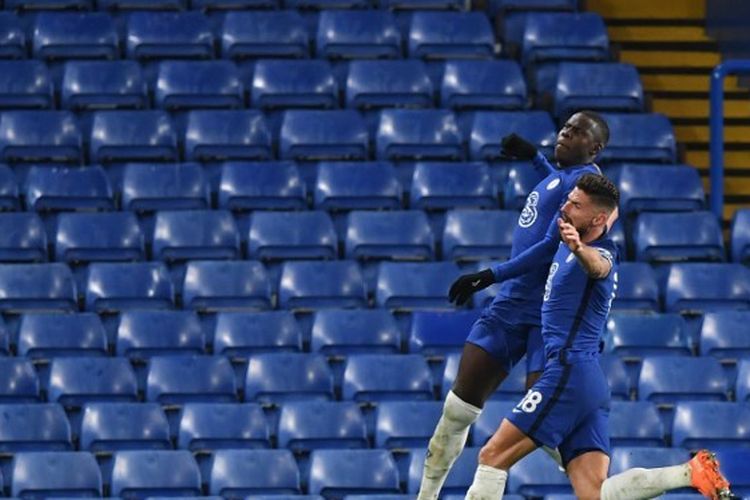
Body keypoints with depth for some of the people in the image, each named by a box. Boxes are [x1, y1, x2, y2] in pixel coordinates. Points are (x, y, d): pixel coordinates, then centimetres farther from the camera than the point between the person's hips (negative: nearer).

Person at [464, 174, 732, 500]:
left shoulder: (600, 253, -11)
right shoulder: (568, 242, 16)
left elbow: (598, 264, -39)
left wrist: (579, 249, -59)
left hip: (570, 373, -10)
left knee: (492, 457, -6)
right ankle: (691, 472, -10)